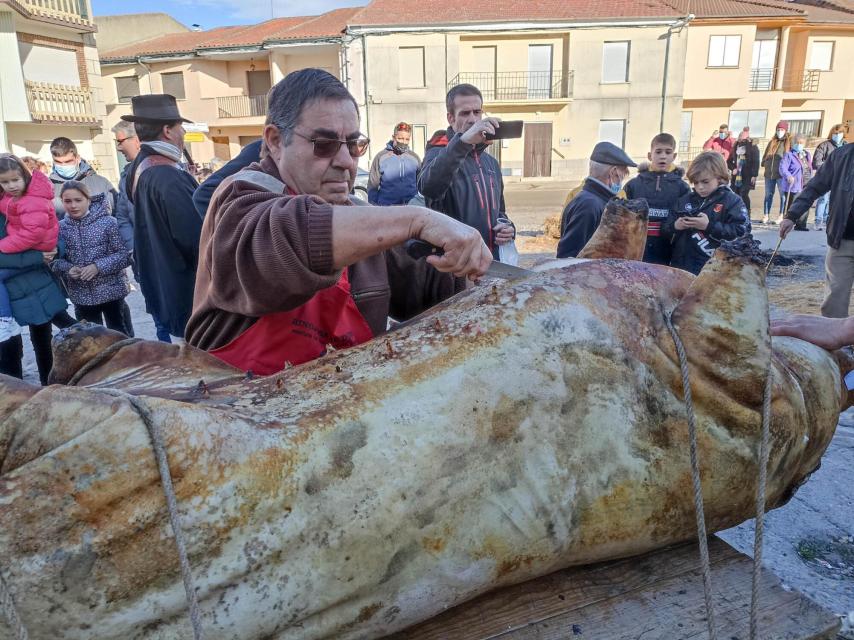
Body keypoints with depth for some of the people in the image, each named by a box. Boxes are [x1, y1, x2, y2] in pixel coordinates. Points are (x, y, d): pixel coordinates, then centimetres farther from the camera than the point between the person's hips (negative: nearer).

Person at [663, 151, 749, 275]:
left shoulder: (731, 201, -2)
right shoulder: (685, 200, 12)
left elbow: (741, 234, -12)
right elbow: (666, 230, 14)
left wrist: (710, 226, -20)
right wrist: (675, 226, -9)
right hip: (680, 267, 5)